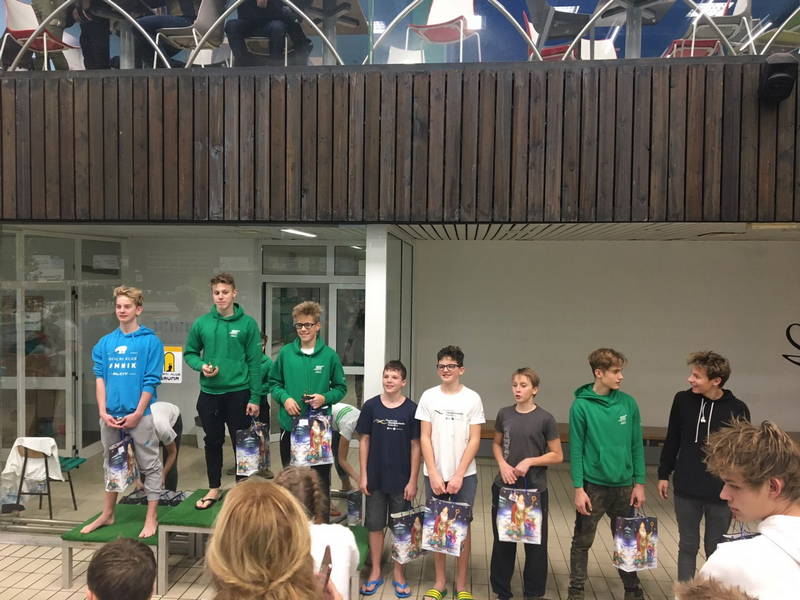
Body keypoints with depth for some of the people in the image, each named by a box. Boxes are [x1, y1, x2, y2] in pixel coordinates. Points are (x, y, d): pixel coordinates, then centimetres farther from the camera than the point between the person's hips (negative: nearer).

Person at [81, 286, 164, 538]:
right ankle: (107, 515, 32)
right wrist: (103, 412, -4)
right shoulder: (105, 343, 7)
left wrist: (137, 414, -13)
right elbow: (100, 378, 6)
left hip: (139, 415, -4)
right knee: (111, 465, 18)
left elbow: (151, 381, -9)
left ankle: (151, 518, 14)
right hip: (110, 416, 5)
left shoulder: (150, 342, -6)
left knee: (150, 466, 4)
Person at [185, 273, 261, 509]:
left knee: (241, 443, 7)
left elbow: (254, 362, -7)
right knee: (213, 442, 15)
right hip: (209, 393, 3)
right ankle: (214, 489, 31)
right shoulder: (201, 323, 1)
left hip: (239, 393, -3)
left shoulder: (248, 324, -7)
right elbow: (190, 353, 11)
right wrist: (201, 365, -11)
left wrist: (255, 397, -9)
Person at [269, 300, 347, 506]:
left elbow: (340, 387, 3)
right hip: (290, 424, 2)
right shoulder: (285, 353, -1)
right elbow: (274, 383, 8)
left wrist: (325, 398, -15)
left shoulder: (329, 355, -4)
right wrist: (285, 398, -10)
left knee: (321, 476, 7)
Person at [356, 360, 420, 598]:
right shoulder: (371, 406, -3)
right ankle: (375, 572, 28)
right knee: (375, 525, 11)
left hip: (401, 480, -1)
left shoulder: (411, 409, -7)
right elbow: (364, 441, 2)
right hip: (375, 478, 1)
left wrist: (413, 480, -5)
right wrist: (363, 475, -2)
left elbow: (415, 446, -3)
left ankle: (399, 574, 26)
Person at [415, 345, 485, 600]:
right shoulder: (428, 397, 0)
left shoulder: (472, 398, -4)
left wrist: (458, 475, -10)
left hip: (464, 475, -1)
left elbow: (474, 440, -4)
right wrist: (433, 474, -7)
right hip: (434, 474, 1)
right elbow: (424, 438, 0)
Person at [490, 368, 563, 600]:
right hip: (503, 487, 3)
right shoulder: (504, 414, 0)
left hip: (534, 489, -3)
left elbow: (557, 455, -3)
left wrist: (529, 461, -16)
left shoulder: (545, 419, -9)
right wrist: (502, 464, -5)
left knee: (535, 543, 8)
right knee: (502, 541, 13)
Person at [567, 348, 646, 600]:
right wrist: (578, 488, -10)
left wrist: (639, 483, 3)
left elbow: (637, 445, 4)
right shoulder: (581, 406, -11)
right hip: (593, 486, -3)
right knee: (582, 542, 10)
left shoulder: (628, 403, -2)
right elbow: (576, 450, -9)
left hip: (624, 486, 3)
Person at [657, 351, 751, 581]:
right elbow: (672, 440, 5)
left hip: (721, 493, -1)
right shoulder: (683, 400, -5)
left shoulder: (737, 409, -10)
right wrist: (664, 474, 7)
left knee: (716, 550, 14)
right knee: (687, 546, 14)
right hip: (686, 491, 2)